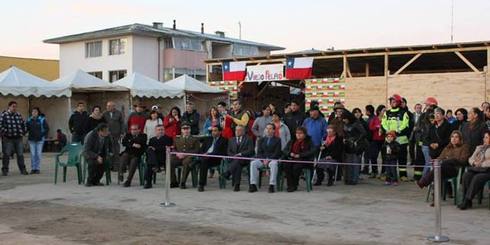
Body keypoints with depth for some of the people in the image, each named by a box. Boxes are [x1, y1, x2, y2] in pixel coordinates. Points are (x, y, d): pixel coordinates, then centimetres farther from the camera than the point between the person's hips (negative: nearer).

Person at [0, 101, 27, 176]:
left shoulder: (19, 115, 10)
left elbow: (23, 124, 20)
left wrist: (22, 133, 10)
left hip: (18, 138, 4)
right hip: (8, 139, -4)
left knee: (20, 155, 6)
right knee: (6, 155, 3)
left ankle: (23, 170, 14)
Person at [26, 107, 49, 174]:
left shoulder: (42, 119, -3)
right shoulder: (29, 120, 6)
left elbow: (47, 128, -1)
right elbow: (26, 128, 15)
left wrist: (43, 135, -8)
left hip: (39, 139, -3)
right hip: (31, 139, 3)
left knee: (38, 154, -1)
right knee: (33, 154, 4)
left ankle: (38, 169, 6)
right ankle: (33, 168, 10)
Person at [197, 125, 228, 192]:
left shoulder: (224, 140, 10)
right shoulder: (208, 139, 27)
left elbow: (223, 152, -4)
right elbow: (201, 150, 22)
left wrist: (209, 154, -14)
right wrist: (203, 154, -3)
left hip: (215, 158, -5)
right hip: (205, 156, 5)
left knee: (204, 160, -35)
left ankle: (201, 184, -33)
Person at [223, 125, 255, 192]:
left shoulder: (248, 139, 13)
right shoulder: (231, 140, 24)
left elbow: (250, 151, 0)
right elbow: (229, 152, 16)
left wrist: (240, 154, -13)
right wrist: (233, 156, -6)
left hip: (244, 159, -2)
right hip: (233, 159, 2)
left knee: (237, 161, -38)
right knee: (238, 165, -35)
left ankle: (227, 174, -33)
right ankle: (236, 185, -35)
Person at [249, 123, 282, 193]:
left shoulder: (277, 140, 10)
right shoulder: (261, 140, 19)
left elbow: (277, 153, -2)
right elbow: (259, 152, 10)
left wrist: (269, 159, -16)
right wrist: (263, 159, -10)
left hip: (272, 159, -3)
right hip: (262, 159, 3)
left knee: (274, 164, -38)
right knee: (253, 163, -27)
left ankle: (272, 185, -38)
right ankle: (253, 185, -29)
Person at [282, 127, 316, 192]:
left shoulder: (309, 142, 8)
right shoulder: (291, 142, 24)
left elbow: (312, 152, -7)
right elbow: (284, 151, 19)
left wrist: (300, 155, -14)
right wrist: (290, 153, -5)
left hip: (303, 160, -4)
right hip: (291, 159, 4)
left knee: (296, 167, -35)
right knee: (286, 165, -29)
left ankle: (294, 185, -19)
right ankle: (290, 185, -25)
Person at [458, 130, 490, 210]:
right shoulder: (479, 147, 26)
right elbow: (470, 159, 18)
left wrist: (481, 164, -14)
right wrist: (474, 162, -2)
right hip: (476, 169, 5)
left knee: (477, 178, -34)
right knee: (466, 175, -26)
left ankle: (467, 201, -33)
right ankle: (465, 200, -28)